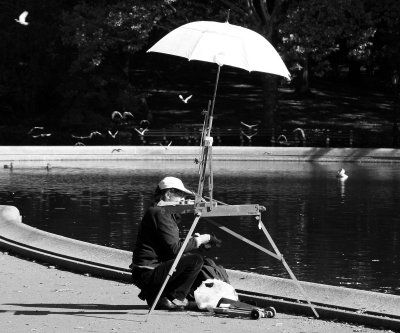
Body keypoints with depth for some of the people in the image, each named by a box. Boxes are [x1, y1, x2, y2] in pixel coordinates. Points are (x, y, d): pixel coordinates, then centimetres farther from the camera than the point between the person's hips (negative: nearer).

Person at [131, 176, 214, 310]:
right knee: (196, 260, -15)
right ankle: (173, 299, -6)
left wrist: (191, 239, 6)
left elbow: (171, 243, 20)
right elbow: (174, 248, -19)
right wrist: (197, 241, -7)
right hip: (148, 274, -10)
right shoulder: (160, 213, -15)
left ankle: (151, 294, 16)